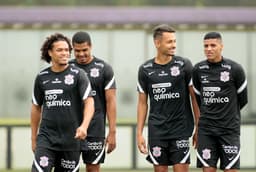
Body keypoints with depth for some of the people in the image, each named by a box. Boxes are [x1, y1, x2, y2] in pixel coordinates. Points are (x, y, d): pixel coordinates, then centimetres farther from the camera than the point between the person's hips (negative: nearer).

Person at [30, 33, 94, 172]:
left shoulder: (78, 74, -2)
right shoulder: (41, 77, 7)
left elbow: (89, 102, -9)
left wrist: (84, 126, -27)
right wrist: (33, 138, 17)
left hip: (71, 139, -1)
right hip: (46, 138, 1)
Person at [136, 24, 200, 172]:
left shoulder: (184, 65, -1)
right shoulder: (145, 69, 5)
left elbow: (195, 97, 2)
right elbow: (142, 103, 10)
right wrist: (139, 133, 5)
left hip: (180, 129, -2)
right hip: (157, 131, 2)